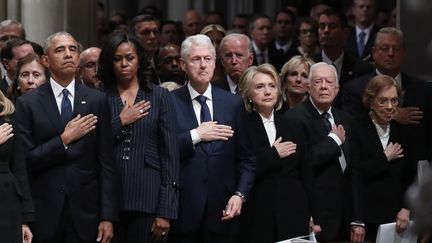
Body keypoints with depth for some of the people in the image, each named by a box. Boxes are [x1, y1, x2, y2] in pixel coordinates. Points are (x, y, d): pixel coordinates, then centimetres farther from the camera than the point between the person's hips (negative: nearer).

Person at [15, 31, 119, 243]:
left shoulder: (97, 101, 5)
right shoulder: (27, 103, 0)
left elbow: (106, 162, 2)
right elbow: (25, 160, -6)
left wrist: (108, 217, -3)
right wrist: (64, 140, -14)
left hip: (85, 212, 1)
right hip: (44, 213, -1)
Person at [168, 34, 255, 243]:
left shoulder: (233, 103, 9)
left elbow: (246, 159, 10)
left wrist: (240, 194, -3)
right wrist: (195, 135, -14)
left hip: (222, 212, 2)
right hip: (183, 211, -2)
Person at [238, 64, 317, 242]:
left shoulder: (293, 127, 13)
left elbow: (306, 175, 14)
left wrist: (313, 217, 9)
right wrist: (273, 154, -9)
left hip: (293, 216, 4)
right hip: (257, 219, -4)